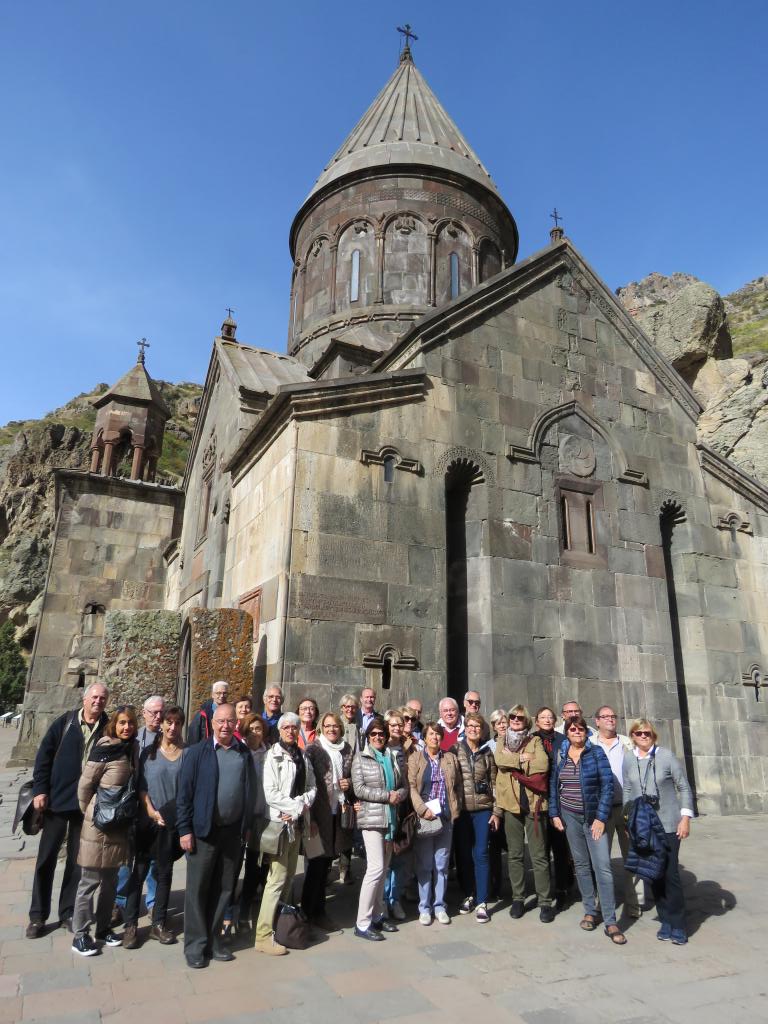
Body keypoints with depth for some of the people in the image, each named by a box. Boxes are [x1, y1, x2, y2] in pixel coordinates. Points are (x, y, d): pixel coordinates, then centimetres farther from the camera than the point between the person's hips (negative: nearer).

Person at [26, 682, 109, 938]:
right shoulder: (65, 722, -3)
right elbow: (44, 755, -2)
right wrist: (40, 789, -8)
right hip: (57, 800, 0)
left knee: (77, 860, 11)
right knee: (46, 858, 9)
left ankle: (68, 912, 25)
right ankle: (38, 915, 23)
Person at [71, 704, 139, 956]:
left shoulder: (133, 748, 2)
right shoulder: (104, 749, -17)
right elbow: (85, 784, -11)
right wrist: (89, 812, -1)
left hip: (120, 823, 6)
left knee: (110, 880, 16)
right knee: (90, 881, 4)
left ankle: (103, 928, 29)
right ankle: (79, 935, 17)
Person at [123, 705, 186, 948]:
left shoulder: (187, 753, -1)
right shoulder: (149, 752, 0)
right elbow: (141, 786, -2)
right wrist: (151, 811, -11)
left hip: (173, 823, 1)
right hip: (148, 821, -1)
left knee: (165, 872, 10)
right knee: (139, 870, 4)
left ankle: (158, 923, 21)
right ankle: (131, 925, 15)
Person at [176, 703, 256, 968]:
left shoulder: (244, 753, 4)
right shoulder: (197, 752, -6)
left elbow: (249, 790, 9)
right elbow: (184, 793, -7)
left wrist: (247, 825, 7)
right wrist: (184, 829, -10)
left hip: (233, 831, 3)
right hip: (203, 830, -3)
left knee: (224, 888, 13)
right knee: (197, 889, 7)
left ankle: (214, 940, 28)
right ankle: (195, 945, 21)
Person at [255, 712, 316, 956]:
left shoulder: (303, 756, 10)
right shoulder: (273, 756, -9)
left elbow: (312, 786, 11)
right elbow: (270, 793, -14)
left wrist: (304, 804, -7)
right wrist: (298, 805, -13)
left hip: (298, 822, 6)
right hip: (279, 821, -6)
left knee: (289, 875, 14)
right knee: (277, 878, -7)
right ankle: (264, 935, 1)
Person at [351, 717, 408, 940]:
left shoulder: (393, 757, 12)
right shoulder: (361, 757, -1)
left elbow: (404, 786, 12)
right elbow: (359, 789, -9)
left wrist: (398, 795, -11)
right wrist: (387, 795, -13)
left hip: (390, 819, 5)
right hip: (372, 818, -5)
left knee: (383, 869, 12)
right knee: (376, 868, -11)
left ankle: (377, 916, 23)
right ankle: (362, 923, -2)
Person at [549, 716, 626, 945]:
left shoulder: (596, 753, -6)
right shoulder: (560, 755, 3)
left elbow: (607, 785, -9)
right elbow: (554, 786, 10)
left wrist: (601, 818, -13)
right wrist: (555, 814, 4)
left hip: (594, 816, -3)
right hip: (570, 817, 3)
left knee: (602, 867, -8)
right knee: (581, 865, 11)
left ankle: (610, 922, -2)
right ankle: (590, 911, 25)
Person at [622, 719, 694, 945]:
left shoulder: (666, 756, -8)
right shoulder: (628, 759, 0)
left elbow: (684, 787, -2)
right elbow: (627, 791, 8)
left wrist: (685, 818, -6)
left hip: (668, 824, -3)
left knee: (670, 874, -3)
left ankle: (678, 926, 12)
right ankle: (666, 921, 22)